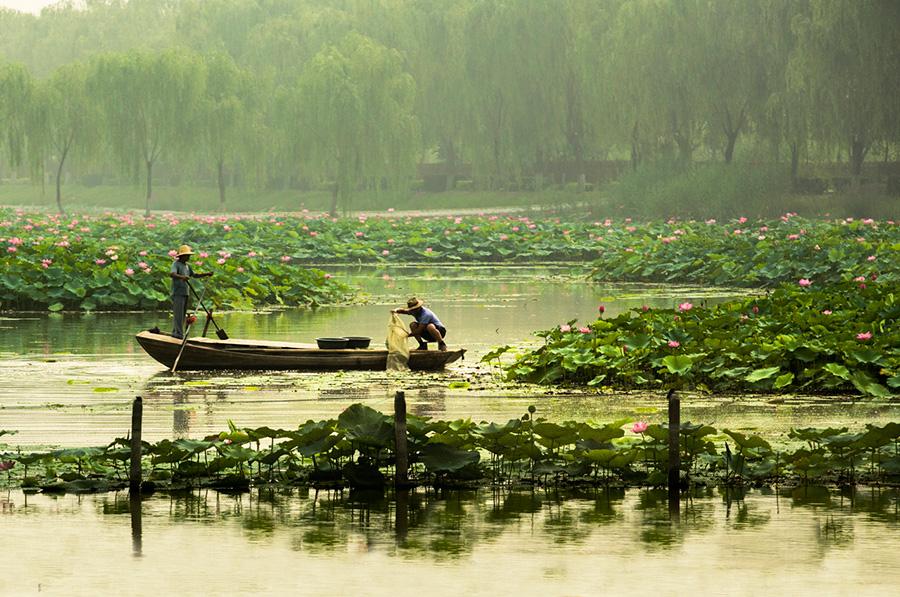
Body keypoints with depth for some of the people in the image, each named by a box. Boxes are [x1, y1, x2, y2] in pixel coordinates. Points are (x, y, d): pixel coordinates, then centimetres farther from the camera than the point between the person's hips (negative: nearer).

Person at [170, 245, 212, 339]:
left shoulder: (186, 266, 17)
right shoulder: (176, 264, -9)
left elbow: (194, 275, 27)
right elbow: (172, 274, -27)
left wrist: (206, 274, 16)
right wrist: (181, 277, -46)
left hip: (185, 294, 9)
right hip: (177, 293, -9)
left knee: (182, 316, 9)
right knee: (178, 315, -12)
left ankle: (175, 333, 15)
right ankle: (179, 334, -15)